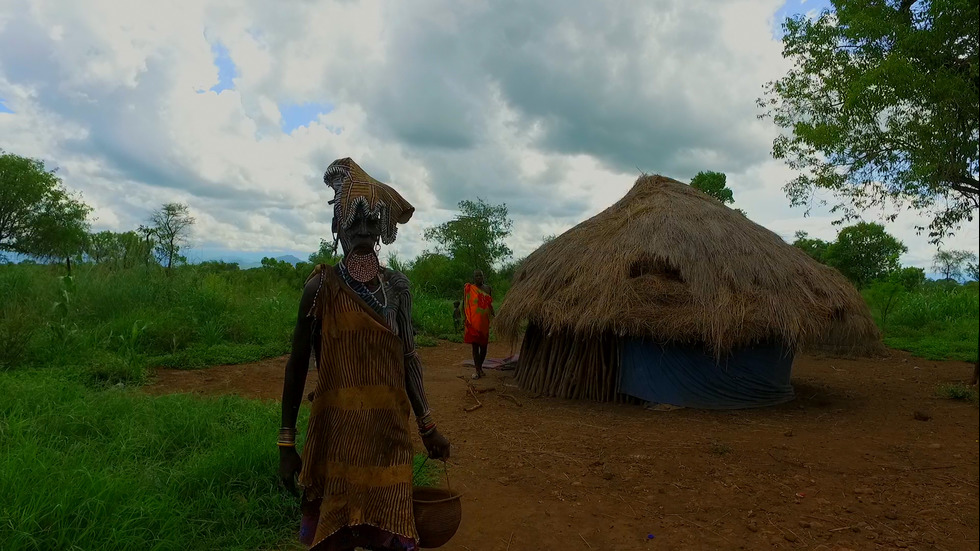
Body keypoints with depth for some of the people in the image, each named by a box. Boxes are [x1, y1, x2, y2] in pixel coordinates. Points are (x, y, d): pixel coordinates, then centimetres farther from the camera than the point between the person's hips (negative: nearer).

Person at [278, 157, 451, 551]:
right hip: (336, 431, -2)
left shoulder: (397, 287, 2)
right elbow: (297, 364, -1)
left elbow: (408, 359, 9)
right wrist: (286, 443, 0)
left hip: (389, 431, 3)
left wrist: (427, 427, 12)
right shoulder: (321, 286, -7)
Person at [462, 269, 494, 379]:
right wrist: (464, 319, -6)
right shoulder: (468, 288, 0)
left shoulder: (488, 288, 10)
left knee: (483, 345, 9)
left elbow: (490, 305, 15)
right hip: (473, 321, -4)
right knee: (475, 346, -2)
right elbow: (465, 304, 1)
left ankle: (480, 366, 27)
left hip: (485, 322, 4)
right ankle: (478, 371, 3)